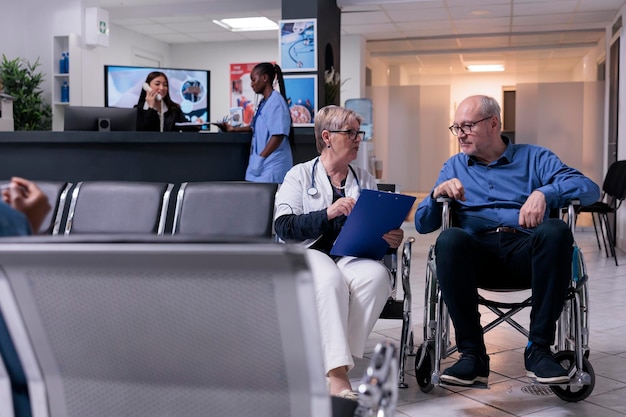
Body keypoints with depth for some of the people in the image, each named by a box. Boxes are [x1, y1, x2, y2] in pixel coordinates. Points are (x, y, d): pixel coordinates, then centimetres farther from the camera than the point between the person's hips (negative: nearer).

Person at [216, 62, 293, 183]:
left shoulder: (276, 101, -14)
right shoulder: (263, 102, 14)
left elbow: (278, 135, -21)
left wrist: (260, 158, -20)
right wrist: (233, 129, 23)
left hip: (271, 166, -9)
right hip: (262, 164, 9)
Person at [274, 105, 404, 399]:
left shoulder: (365, 179, 21)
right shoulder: (300, 175, 10)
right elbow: (283, 226, -4)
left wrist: (391, 239, -8)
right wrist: (328, 213, -16)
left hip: (352, 254, 3)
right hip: (310, 252, -3)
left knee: (377, 276, -32)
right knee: (331, 279, -37)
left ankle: (333, 359, -26)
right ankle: (338, 375, -37)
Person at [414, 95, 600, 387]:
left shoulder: (535, 158, 18)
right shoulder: (454, 167, 24)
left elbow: (589, 188, 1)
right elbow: (422, 225, 16)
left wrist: (544, 193, -17)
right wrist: (437, 194, -4)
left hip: (526, 252, 0)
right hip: (478, 252, 1)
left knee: (555, 231, -33)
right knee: (449, 239, -32)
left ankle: (539, 349, -26)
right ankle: (472, 354, -28)